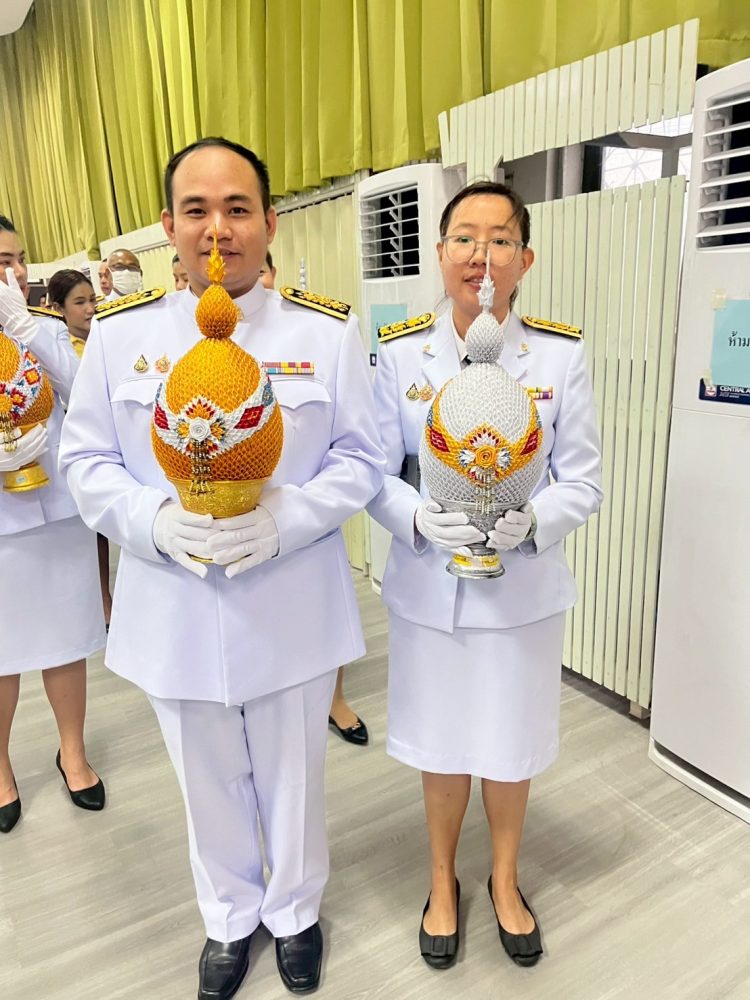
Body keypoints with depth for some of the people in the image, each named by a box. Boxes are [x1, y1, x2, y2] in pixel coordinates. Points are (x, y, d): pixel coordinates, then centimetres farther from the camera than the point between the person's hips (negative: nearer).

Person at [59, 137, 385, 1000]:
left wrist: (283, 517, -20)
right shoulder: (119, 336, -1)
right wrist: (158, 521, -17)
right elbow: (85, 459, 2)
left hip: (291, 607, -1)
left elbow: (360, 458, -3)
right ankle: (229, 918, 51)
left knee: (293, 776, 19)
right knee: (208, 782, 21)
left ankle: (293, 911, 50)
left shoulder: (327, 332, -5)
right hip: (175, 609, 2)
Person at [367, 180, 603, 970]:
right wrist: (419, 518, -23)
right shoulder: (399, 352, -5)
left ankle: (504, 881, 49)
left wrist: (531, 520, -24)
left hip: (523, 589, 0)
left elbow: (583, 482, -4)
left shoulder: (561, 355, -7)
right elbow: (375, 475, -3)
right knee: (442, 749, 18)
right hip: (429, 591, 0)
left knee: (511, 747, 19)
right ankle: (442, 882, 47)